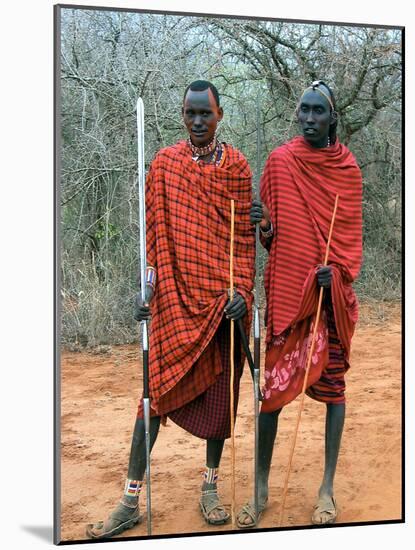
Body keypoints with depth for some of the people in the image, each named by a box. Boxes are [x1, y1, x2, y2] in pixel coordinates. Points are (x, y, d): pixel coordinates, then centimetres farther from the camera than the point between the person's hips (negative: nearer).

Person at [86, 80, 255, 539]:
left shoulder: (236, 166, 4)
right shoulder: (164, 163, 5)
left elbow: (245, 234, 3)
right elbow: (154, 231, 4)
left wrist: (243, 289, -7)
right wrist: (147, 289, -4)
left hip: (222, 297, 1)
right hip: (174, 296, 0)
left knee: (220, 390, 8)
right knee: (156, 390, 0)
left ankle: (210, 486, 25)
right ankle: (130, 500, 8)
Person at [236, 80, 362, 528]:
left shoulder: (347, 167, 5)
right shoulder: (280, 160, 3)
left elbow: (352, 234, 5)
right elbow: (272, 237, 5)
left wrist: (337, 270, -13)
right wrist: (263, 224, -17)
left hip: (331, 290, 1)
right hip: (286, 289, -1)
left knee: (333, 382, 5)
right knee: (273, 385, -1)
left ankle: (327, 488, 18)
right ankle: (261, 490, 12)